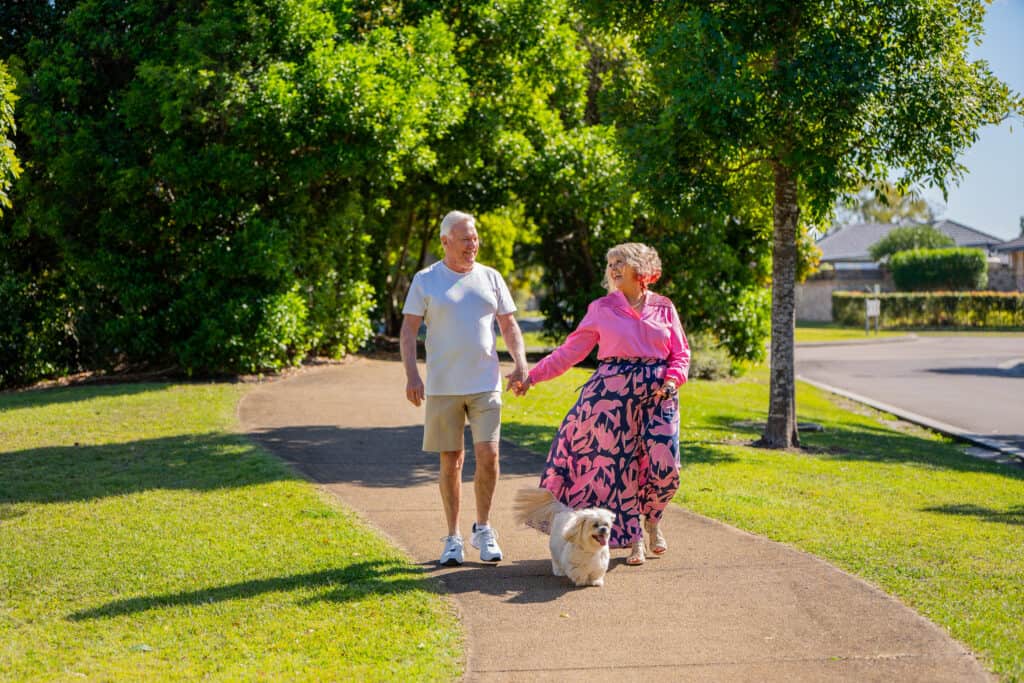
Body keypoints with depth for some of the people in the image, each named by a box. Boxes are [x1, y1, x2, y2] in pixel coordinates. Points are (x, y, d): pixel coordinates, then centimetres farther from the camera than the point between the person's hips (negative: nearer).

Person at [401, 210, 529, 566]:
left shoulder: (490, 277, 9)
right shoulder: (425, 280, 2)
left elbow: (509, 325, 12)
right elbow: (408, 330, 0)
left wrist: (521, 363, -3)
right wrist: (411, 374, -12)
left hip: (485, 384, 1)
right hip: (442, 387, -1)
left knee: (488, 455, -8)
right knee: (451, 461, 4)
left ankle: (483, 528, 11)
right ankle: (453, 538, 15)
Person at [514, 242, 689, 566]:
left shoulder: (663, 307, 9)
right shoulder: (601, 309, 7)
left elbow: (681, 353, 11)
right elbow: (570, 351, 7)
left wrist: (672, 380, -8)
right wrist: (533, 375, 2)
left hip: (657, 394, 0)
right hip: (614, 393, 0)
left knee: (665, 465, -10)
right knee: (619, 464, -3)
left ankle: (652, 519, 19)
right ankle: (633, 538, 11)